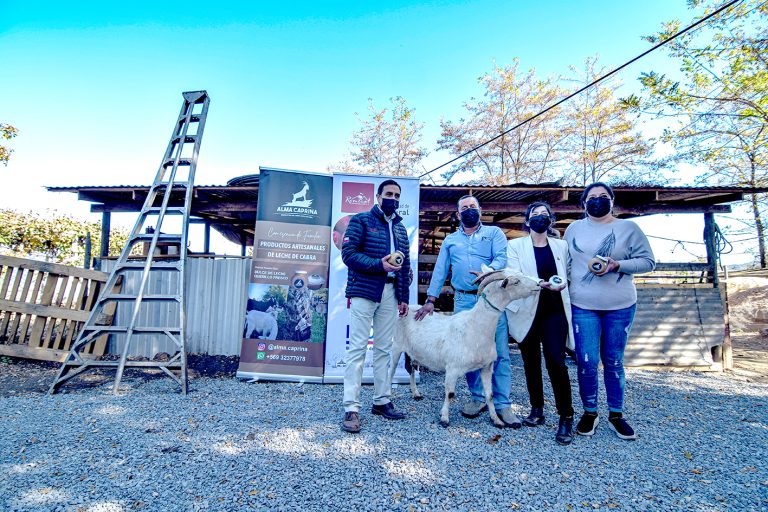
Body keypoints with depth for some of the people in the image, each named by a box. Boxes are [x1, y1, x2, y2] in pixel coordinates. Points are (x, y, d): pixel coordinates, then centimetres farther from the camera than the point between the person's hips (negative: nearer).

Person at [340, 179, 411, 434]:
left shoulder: (400, 228, 18)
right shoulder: (361, 220, 1)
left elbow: (405, 265, 19)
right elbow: (348, 253, -9)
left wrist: (404, 297, 13)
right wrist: (379, 264, -19)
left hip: (390, 294, 6)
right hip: (364, 291, -6)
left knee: (384, 348, 10)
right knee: (357, 348, -6)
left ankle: (382, 401, 20)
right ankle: (351, 408, -2)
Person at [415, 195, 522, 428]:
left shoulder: (494, 233, 11)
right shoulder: (450, 240, 19)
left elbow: (502, 258, -5)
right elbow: (440, 270, 15)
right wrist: (430, 299, 8)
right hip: (463, 300, 3)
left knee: (499, 352, -4)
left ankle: (502, 404, 4)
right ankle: (478, 398, 19)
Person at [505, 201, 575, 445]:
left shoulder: (561, 246, 10)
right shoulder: (515, 246, 4)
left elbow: (568, 277, 13)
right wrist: (542, 284, -24)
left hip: (554, 311, 0)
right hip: (527, 312, 0)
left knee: (556, 361, -12)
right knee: (531, 363, 8)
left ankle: (566, 418, -1)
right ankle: (537, 410, 24)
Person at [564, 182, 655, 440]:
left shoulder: (629, 228, 2)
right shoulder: (574, 229, 8)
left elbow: (648, 262, 0)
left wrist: (616, 265, -15)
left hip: (620, 307, 0)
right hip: (582, 306, 1)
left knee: (614, 362, 9)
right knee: (587, 362, -1)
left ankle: (616, 414, 26)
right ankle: (589, 412, 19)